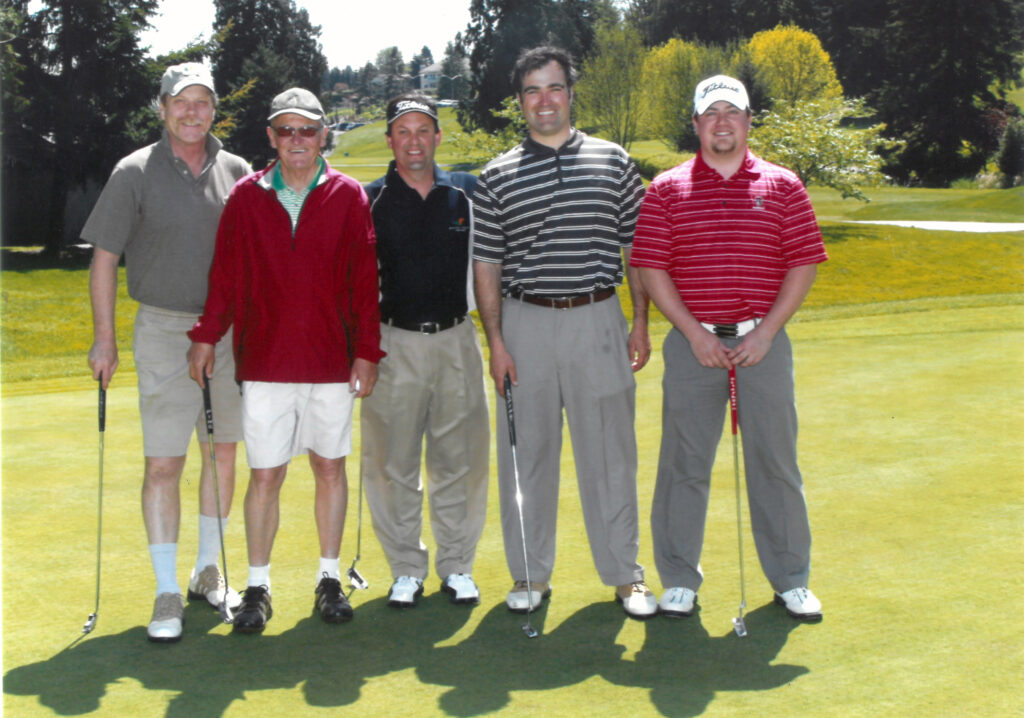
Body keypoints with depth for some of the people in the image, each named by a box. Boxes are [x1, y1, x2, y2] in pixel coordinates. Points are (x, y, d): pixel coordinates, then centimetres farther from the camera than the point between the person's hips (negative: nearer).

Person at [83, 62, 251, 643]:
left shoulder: (237, 172, 6)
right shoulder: (136, 172, -3)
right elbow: (105, 257, -2)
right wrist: (104, 337, -7)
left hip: (229, 333, 4)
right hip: (164, 330, -3)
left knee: (223, 452, 10)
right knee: (163, 464, -6)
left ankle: (209, 572, 26)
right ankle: (168, 594, 3)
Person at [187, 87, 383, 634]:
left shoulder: (349, 197, 3)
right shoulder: (247, 196, 4)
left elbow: (364, 281, 2)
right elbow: (225, 274, 6)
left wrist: (367, 352, -1)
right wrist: (206, 336, 1)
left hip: (332, 361, 0)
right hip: (264, 361, 0)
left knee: (330, 467, 9)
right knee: (265, 475, 3)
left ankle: (329, 579, 22)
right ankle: (257, 588, 15)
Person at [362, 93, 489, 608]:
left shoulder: (465, 194, 6)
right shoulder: (370, 200, 2)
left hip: (456, 340, 1)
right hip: (394, 342, -1)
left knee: (459, 459, 5)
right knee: (393, 462, 3)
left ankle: (457, 566, 18)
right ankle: (406, 570, 16)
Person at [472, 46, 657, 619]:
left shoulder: (613, 162, 6)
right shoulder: (497, 177, 5)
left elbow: (637, 248, 8)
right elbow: (487, 266, 4)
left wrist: (641, 321, 1)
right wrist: (496, 341, -3)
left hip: (598, 320, 0)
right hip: (526, 323, 0)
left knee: (611, 452, 5)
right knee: (527, 453, 6)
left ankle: (625, 573, 17)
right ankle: (531, 574, 20)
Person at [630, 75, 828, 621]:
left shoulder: (782, 186, 6)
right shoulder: (666, 190, 4)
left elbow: (804, 264, 3)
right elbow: (651, 269, 0)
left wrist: (765, 332, -7)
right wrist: (694, 332, -9)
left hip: (763, 342, 1)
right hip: (693, 343, 0)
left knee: (775, 461, 6)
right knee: (684, 463, 3)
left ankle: (790, 579, 19)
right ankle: (679, 580, 16)